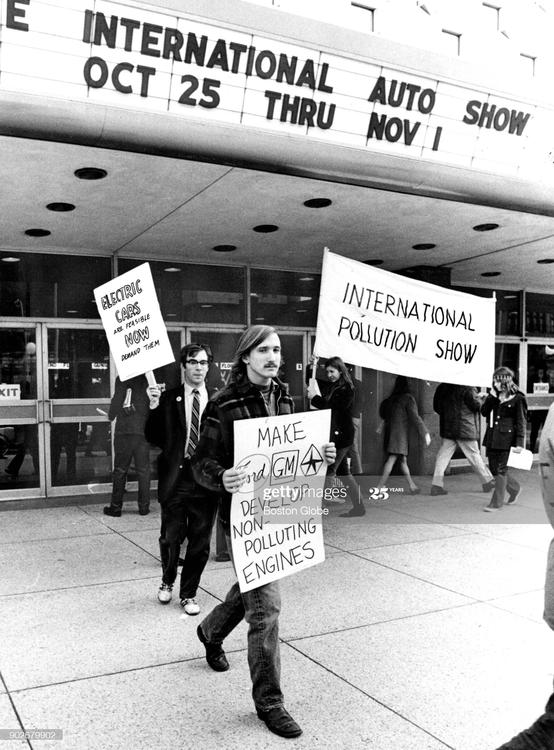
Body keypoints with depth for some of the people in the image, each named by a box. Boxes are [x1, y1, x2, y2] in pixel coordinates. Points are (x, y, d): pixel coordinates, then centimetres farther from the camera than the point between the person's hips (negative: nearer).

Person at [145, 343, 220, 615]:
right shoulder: (168, 399, 1)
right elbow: (153, 439, -2)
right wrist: (154, 406, -13)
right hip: (175, 479, 0)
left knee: (200, 542, 9)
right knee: (170, 538, 9)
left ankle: (188, 593, 29)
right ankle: (167, 581, 38)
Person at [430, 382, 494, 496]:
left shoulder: (442, 387, 6)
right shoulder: (467, 388, -14)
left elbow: (436, 407, 11)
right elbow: (476, 405, -13)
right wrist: (480, 398, 8)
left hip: (447, 428, 5)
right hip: (465, 429, -5)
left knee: (443, 456, 4)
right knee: (474, 456, 8)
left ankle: (436, 485, -2)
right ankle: (487, 482, 23)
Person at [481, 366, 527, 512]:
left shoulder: (517, 398, -7)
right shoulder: (494, 397, 12)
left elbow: (521, 422, -7)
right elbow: (484, 412, 4)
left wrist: (519, 443, -12)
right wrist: (491, 395, -6)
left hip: (506, 438, -7)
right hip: (492, 437, 7)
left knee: (500, 470, -3)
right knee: (493, 468, 12)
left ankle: (496, 502, 6)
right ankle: (514, 488, 37)